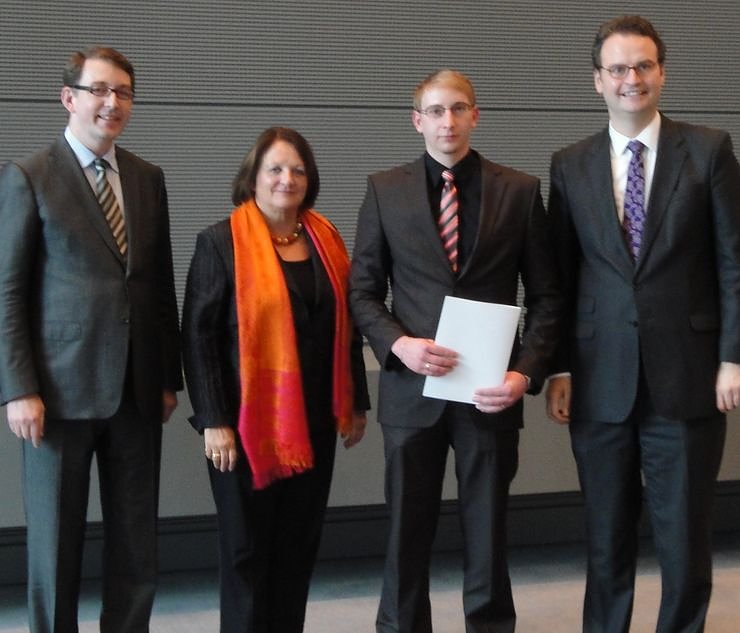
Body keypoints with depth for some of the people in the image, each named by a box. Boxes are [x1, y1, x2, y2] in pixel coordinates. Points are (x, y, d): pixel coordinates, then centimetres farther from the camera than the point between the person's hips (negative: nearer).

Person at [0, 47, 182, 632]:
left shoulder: (148, 178, 10)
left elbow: (162, 284, 13)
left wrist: (169, 377, 10)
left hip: (138, 391, 4)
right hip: (61, 388, -4)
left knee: (137, 544, 9)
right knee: (55, 540, 7)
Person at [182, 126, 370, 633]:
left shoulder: (326, 239, 8)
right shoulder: (222, 241, -6)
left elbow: (347, 327, 13)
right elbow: (198, 334, -10)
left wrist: (356, 402, 11)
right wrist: (213, 420, -15)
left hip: (314, 421, 5)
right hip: (249, 421, -5)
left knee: (300, 543, 10)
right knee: (247, 546, 6)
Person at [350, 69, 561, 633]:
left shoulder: (520, 190, 3)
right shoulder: (385, 190, 4)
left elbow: (545, 296, 3)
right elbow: (363, 291, 5)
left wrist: (526, 373, -10)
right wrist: (398, 343, -13)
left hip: (491, 391, 0)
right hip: (411, 390, 0)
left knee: (488, 536, 9)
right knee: (407, 535, 9)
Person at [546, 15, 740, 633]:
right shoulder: (570, 165, 6)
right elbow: (561, 276, 7)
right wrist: (559, 369, 2)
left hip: (686, 374, -2)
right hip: (600, 380, 2)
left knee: (685, 535, 5)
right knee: (606, 535, 11)